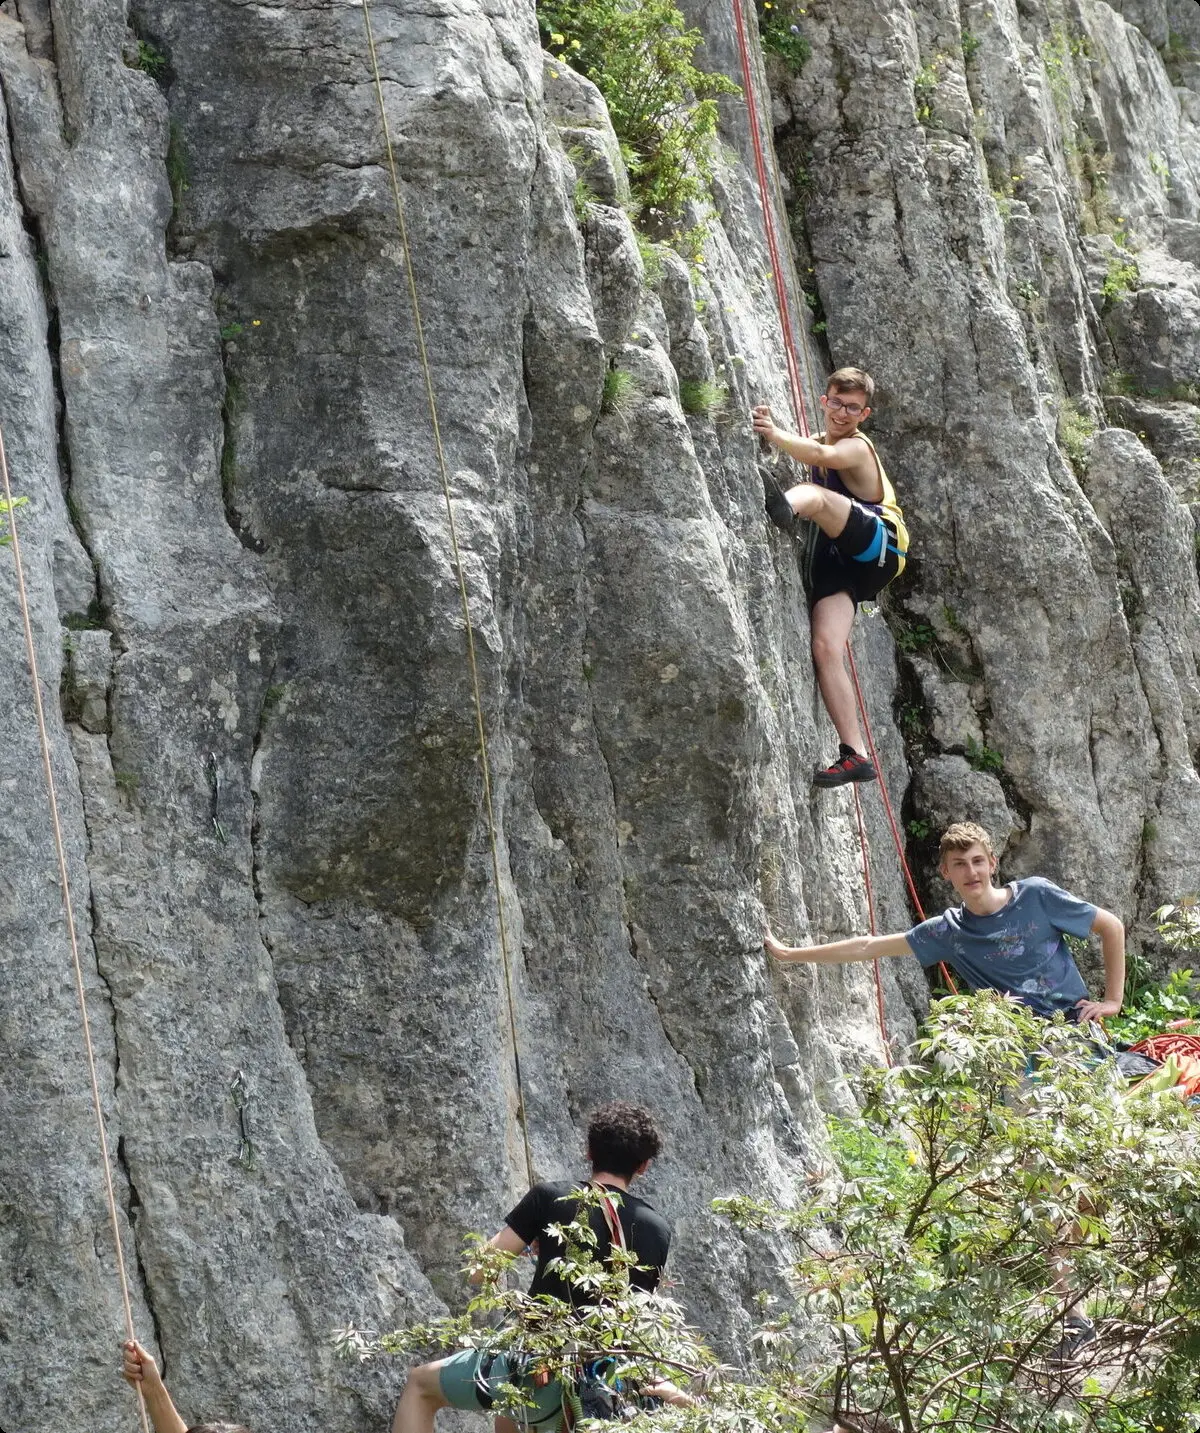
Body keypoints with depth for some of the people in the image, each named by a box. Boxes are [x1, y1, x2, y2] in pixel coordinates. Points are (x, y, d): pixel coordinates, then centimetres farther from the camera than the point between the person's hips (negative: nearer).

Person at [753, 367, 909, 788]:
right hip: (837, 560, 7)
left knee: (815, 495, -32)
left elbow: (822, 456, -29)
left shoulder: (856, 448, -6)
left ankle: (784, 510, -73)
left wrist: (776, 435, -46)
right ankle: (854, 756, -19)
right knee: (825, 648, -14)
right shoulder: (820, 441, 23)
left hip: (877, 545, -7)